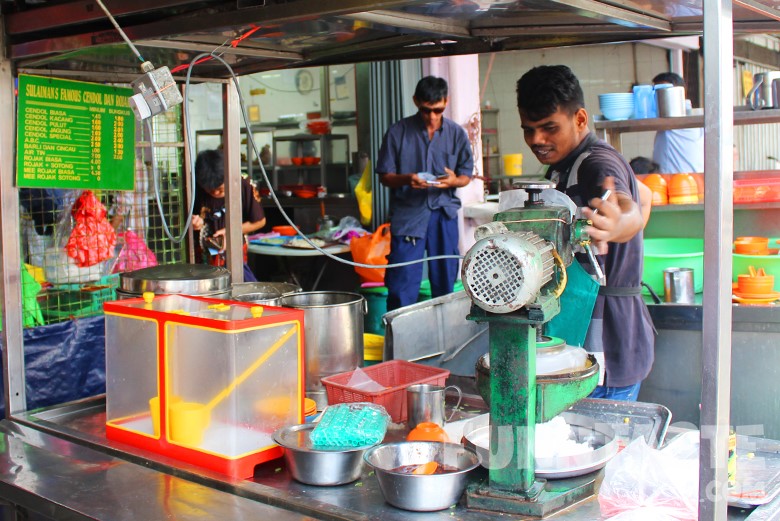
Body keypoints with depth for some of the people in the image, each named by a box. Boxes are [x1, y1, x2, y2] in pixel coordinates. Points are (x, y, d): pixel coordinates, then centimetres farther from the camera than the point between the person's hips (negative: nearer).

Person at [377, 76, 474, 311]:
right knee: (403, 285, -5)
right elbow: (385, 176, 3)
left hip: (444, 213, 2)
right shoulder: (398, 132, 0)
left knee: (445, 283, 8)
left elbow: (466, 175, 11)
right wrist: (406, 179, -19)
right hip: (408, 213, -2)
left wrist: (454, 181, -13)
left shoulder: (456, 133, 6)